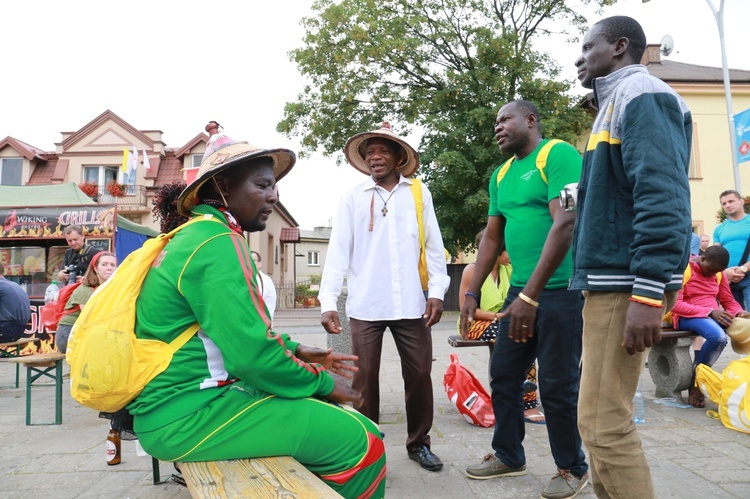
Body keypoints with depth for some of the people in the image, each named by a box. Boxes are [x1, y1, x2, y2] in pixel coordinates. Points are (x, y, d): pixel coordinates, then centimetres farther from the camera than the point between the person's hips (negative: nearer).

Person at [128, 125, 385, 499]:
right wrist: (322, 382, -8)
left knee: (324, 410, 19)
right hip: (186, 417, -10)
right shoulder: (219, 244, -18)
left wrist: (295, 351, 12)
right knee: (359, 440, -12)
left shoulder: (197, 236, 15)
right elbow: (254, 352, -23)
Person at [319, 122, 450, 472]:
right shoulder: (353, 198, 5)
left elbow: (433, 245, 7)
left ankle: (419, 443, 27)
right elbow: (338, 251, -1)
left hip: (410, 304, 1)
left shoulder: (419, 193, 8)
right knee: (364, 378, 5)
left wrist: (437, 291, -2)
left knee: (419, 374, 8)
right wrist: (328, 301, -10)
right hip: (365, 305, 0)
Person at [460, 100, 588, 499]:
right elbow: (492, 238, 17)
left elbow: (564, 225, -19)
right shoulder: (501, 175, 15)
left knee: (557, 383, 2)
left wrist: (530, 295, -23)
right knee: (503, 375, 11)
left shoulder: (559, 155, -8)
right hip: (521, 289, 7)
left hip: (560, 288, -7)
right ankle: (508, 455, 29)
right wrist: (472, 293, 10)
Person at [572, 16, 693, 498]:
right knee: (602, 417, 15)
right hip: (608, 282, 10)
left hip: (627, 286, -10)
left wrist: (649, 294, -25)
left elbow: (662, 197, -20)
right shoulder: (616, 103, 23)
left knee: (604, 421, -8)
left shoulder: (641, 95, -7)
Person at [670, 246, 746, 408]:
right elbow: (676, 305, -16)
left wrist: (740, 312, -7)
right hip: (687, 317, -6)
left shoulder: (718, 273, 13)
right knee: (719, 336, -36)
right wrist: (710, 312, -24)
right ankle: (696, 380, -15)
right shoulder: (683, 269, -8)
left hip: (715, 316, 6)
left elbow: (729, 301, 16)